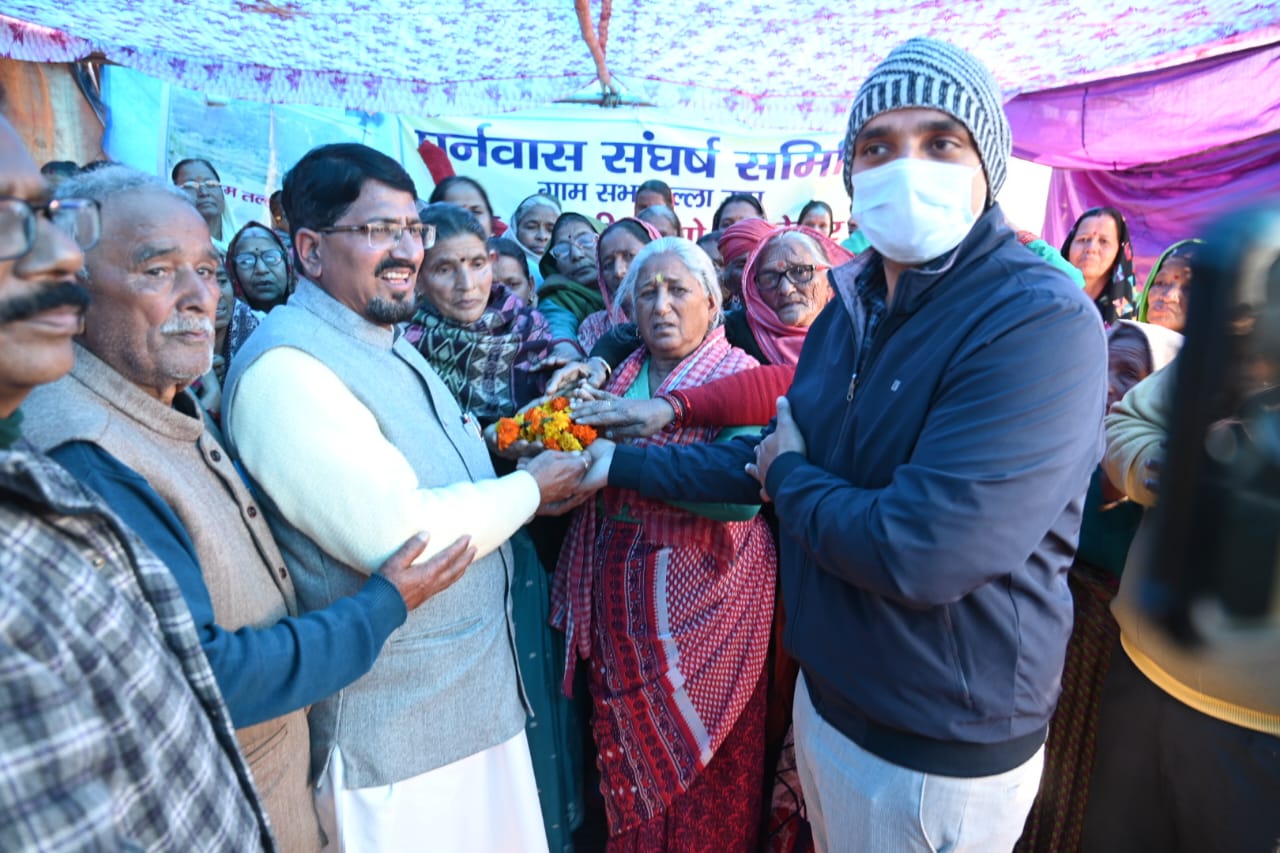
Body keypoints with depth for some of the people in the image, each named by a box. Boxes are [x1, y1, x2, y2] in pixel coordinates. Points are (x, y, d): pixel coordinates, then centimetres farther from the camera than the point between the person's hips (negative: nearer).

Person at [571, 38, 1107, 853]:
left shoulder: (1042, 323, -25)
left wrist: (789, 476, -14)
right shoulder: (851, 308, 1)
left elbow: (918, 553, -33)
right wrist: (617, 462, 7)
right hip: (827, 695, 7)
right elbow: (775, 458, 10)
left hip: (941, 754, -7)